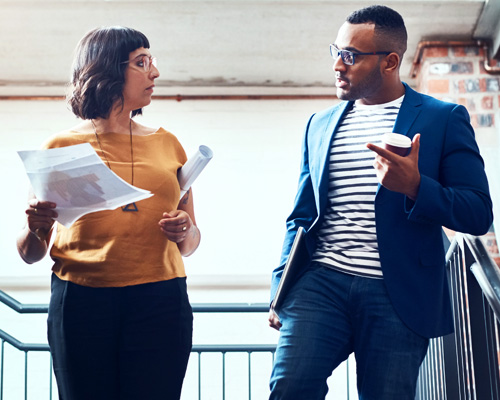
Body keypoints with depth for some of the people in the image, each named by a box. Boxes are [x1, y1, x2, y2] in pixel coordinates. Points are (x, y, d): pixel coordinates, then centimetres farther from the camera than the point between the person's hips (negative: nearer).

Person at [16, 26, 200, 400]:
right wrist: (34, 228, -14)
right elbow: (31, 254, 8)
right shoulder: (62, 147, 7)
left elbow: (190, 242, 17)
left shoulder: (166, 143, 14)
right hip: (81, 302, -1)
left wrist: (185, 232, -5)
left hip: (160, 303, 2)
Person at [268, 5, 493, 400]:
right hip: (321, 282, 3)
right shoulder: (320, 125, 16)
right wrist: (281, 286, 14)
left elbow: (479, 215, -3)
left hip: (398, 297, -2)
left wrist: (415, 187, -19)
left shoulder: (444, 119, 3)